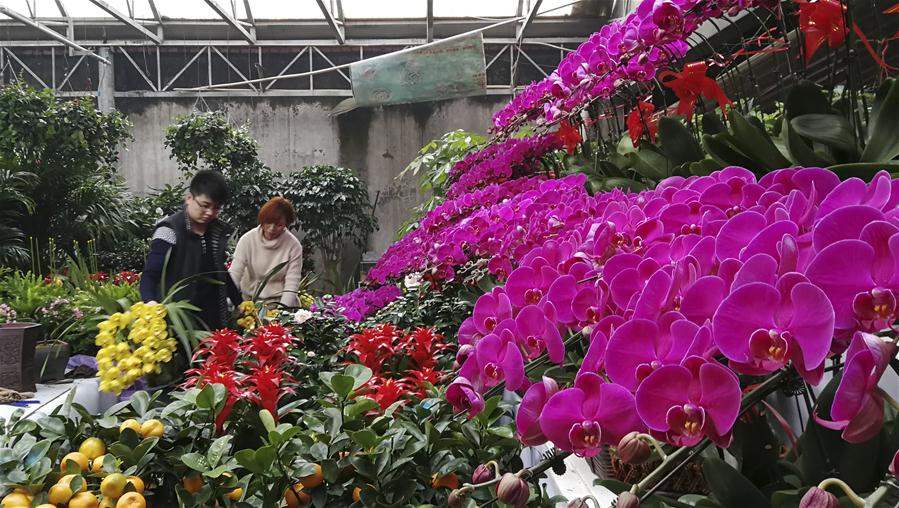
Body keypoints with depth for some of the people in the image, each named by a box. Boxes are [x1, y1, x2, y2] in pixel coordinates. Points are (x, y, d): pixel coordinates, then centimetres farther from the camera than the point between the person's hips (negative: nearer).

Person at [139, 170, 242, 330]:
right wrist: (150, 303, -30)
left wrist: (240, 304, 17)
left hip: (213, 319, 5)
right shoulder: (170, 230, -10)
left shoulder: (218, 232, 7)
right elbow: (150, 275, -12)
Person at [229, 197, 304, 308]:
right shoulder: (247, 239, -8)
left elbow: (292, 283, -10)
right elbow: (234, 274, -12)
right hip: (249, 299, 2)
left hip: (279, 301, -2)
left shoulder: (294, 245, -9)